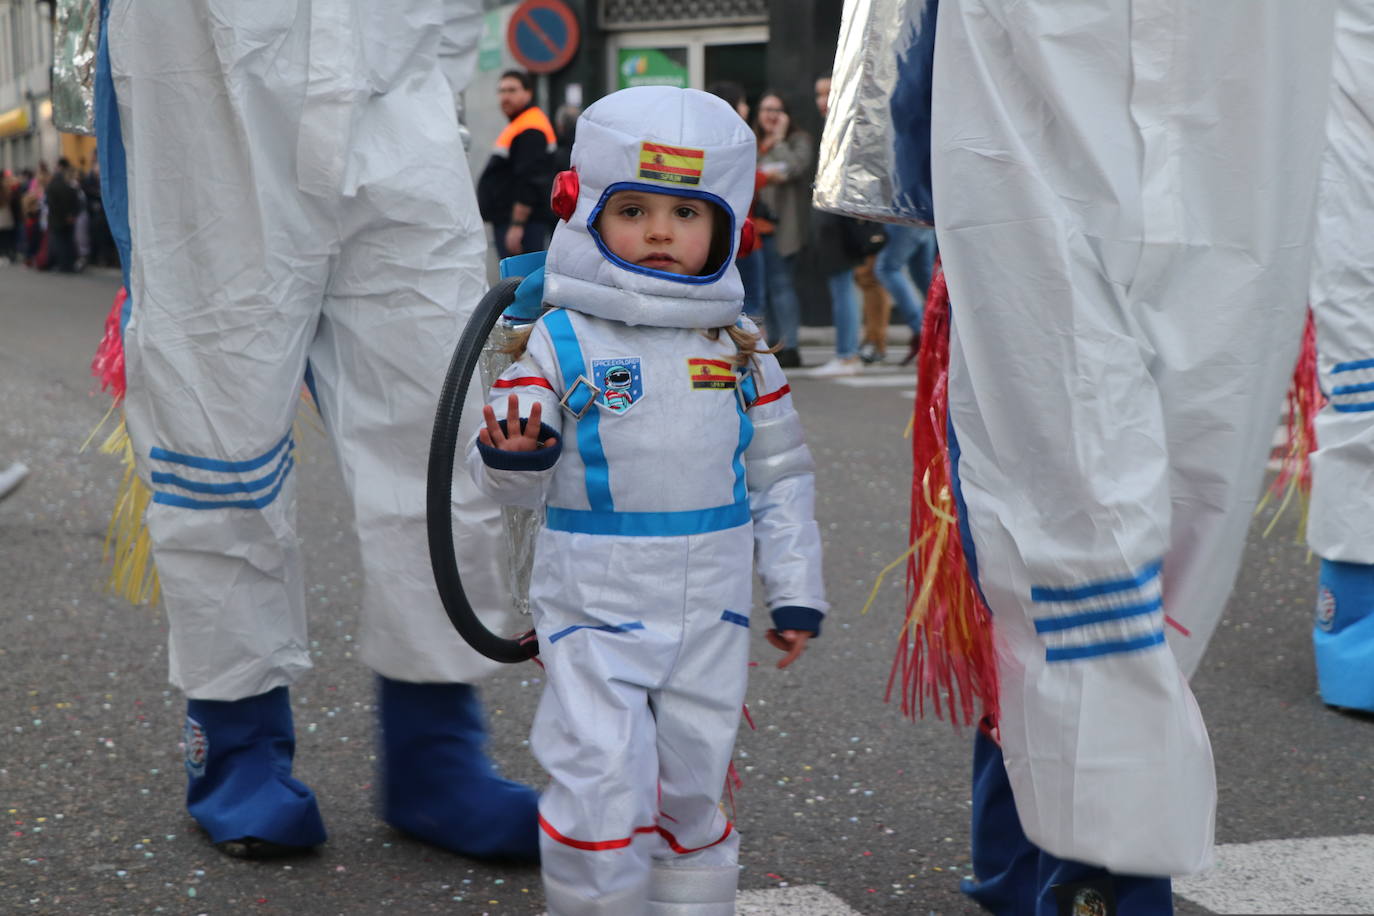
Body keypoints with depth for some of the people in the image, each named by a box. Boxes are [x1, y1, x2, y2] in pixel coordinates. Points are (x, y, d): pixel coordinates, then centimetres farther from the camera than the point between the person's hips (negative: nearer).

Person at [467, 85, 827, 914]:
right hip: (595, 610, -3)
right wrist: (513, 459, -27)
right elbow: (516, 484, -4)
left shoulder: (740, 349, 4)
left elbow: (781, 476, 10)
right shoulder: (561, 342, -6)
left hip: (712, 612, 3)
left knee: (695, 780, 14)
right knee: (601, 778, -6)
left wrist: (796, 592, 8)